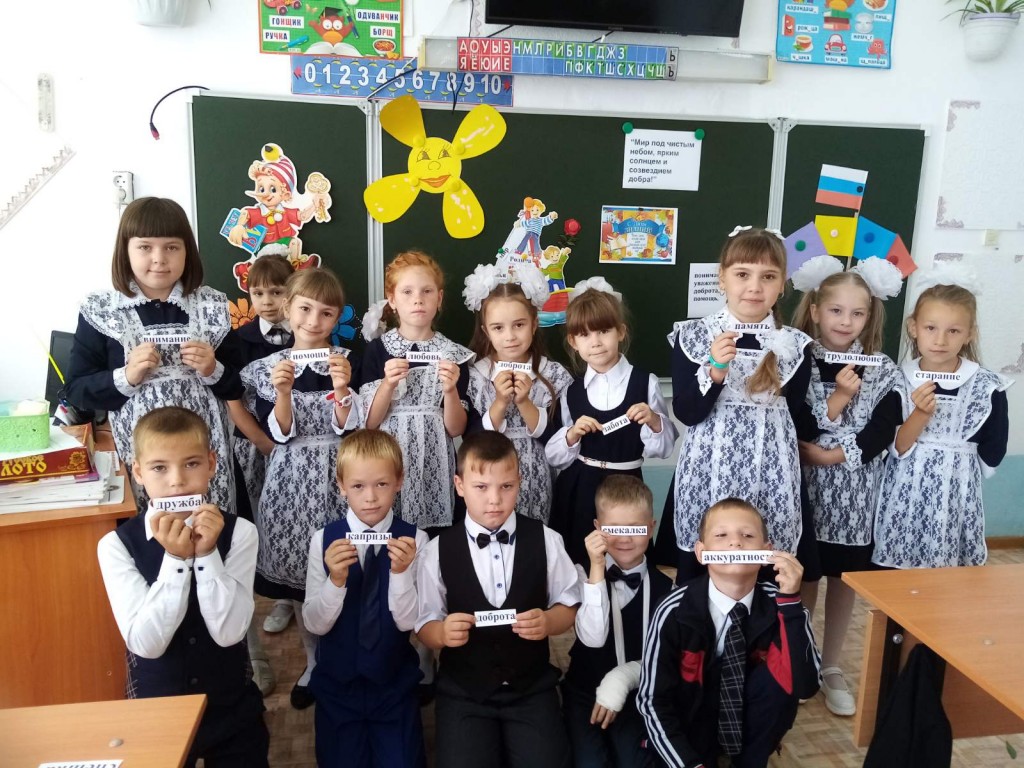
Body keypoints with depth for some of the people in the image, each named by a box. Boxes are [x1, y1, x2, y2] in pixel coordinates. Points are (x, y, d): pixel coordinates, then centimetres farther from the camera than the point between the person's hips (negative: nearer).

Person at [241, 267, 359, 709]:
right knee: (300, 573, 12)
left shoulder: (346, 362, -1)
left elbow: (350, 429, -9)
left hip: (338, 478, -1)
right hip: (292, 481, 2)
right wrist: (282, 392, -22)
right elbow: (279, 433, -6)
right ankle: (314, 663, 32)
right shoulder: (268, 368, 2)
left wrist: (341, 389, -26)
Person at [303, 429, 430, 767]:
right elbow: (314, 624, -10)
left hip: (394, 684, -1)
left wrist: (400, 572, -32)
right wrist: (336, 580, -29)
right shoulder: (324, 540, -11)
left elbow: (408, 623, -14)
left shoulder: (414, 540, -13)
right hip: (336, 683, 1)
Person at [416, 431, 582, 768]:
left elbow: (568, 606, 4)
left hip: (532, 687, 1)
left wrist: (547, 622, -18)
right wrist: (442, 633, -23)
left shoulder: (545, 540, -4)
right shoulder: (437, 550, -5)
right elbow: (424, 625, 0)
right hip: (463, 691, 0)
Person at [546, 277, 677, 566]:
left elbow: (664, 447, -1)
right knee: (577, 566, 9)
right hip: (578, 491, 2)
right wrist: (572, 435, -11)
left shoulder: (645, 382, -5)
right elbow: (553, 457, 6)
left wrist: (653, 421, -18)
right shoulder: (571, 391, 2)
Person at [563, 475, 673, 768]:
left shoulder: (663, 586, -4)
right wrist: (597, 568, -28)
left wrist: (622, 680, -20)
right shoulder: (584, 574, -9)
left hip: (636, 693, 1)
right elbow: (593, 638, -24)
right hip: (585, 691, -1)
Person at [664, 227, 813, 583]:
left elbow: (797, 417, 8)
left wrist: (779, 388, -7)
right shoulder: (693, 335, -3)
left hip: (769, 475, 2)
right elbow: (686, 413, -10)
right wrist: (715, 371, -20)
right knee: (695, 571, 8)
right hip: (708, 473, -1)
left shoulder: (794, 345, 2)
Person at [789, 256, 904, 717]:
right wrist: (836, 401, -22)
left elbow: (883, 433, -7)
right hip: (806, 487, -2)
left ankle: (831, 667, 29)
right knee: (804, 575, 10)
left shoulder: (882, 370, 1)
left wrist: (836, 454, -17)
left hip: (856, 492, 2)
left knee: (845, 577, 12)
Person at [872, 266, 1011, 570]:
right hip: (904, 499, 0)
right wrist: (920, 415, -21)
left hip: (955, 501, 0)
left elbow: (992, 454, 3)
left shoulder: (988, 387, -5)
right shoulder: (897, 380, -4)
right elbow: (896, 448, -8)